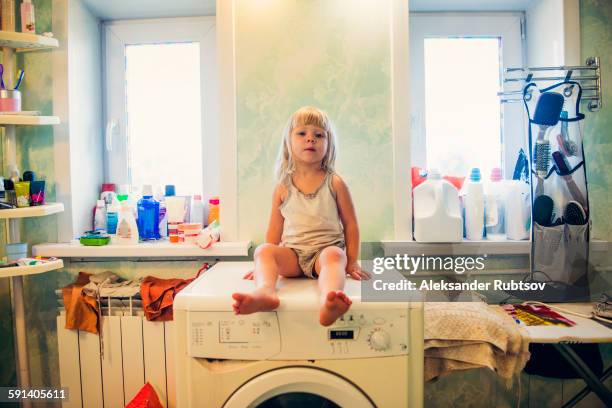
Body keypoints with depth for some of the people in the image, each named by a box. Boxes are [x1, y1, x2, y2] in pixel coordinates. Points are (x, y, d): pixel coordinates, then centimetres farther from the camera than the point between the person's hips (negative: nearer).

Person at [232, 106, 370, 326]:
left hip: (326, 250, -2)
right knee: (263, 250, -26)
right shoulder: (283, 188, 9)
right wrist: (265, 263, 12)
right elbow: (275, 229, 15)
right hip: (292, 253, 2)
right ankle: (265, 292, -54)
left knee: (334, 255, -36)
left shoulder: (335, 184, 5)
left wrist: (352, 261, 3)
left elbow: (350, 224, 8)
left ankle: (328, 302, -65)